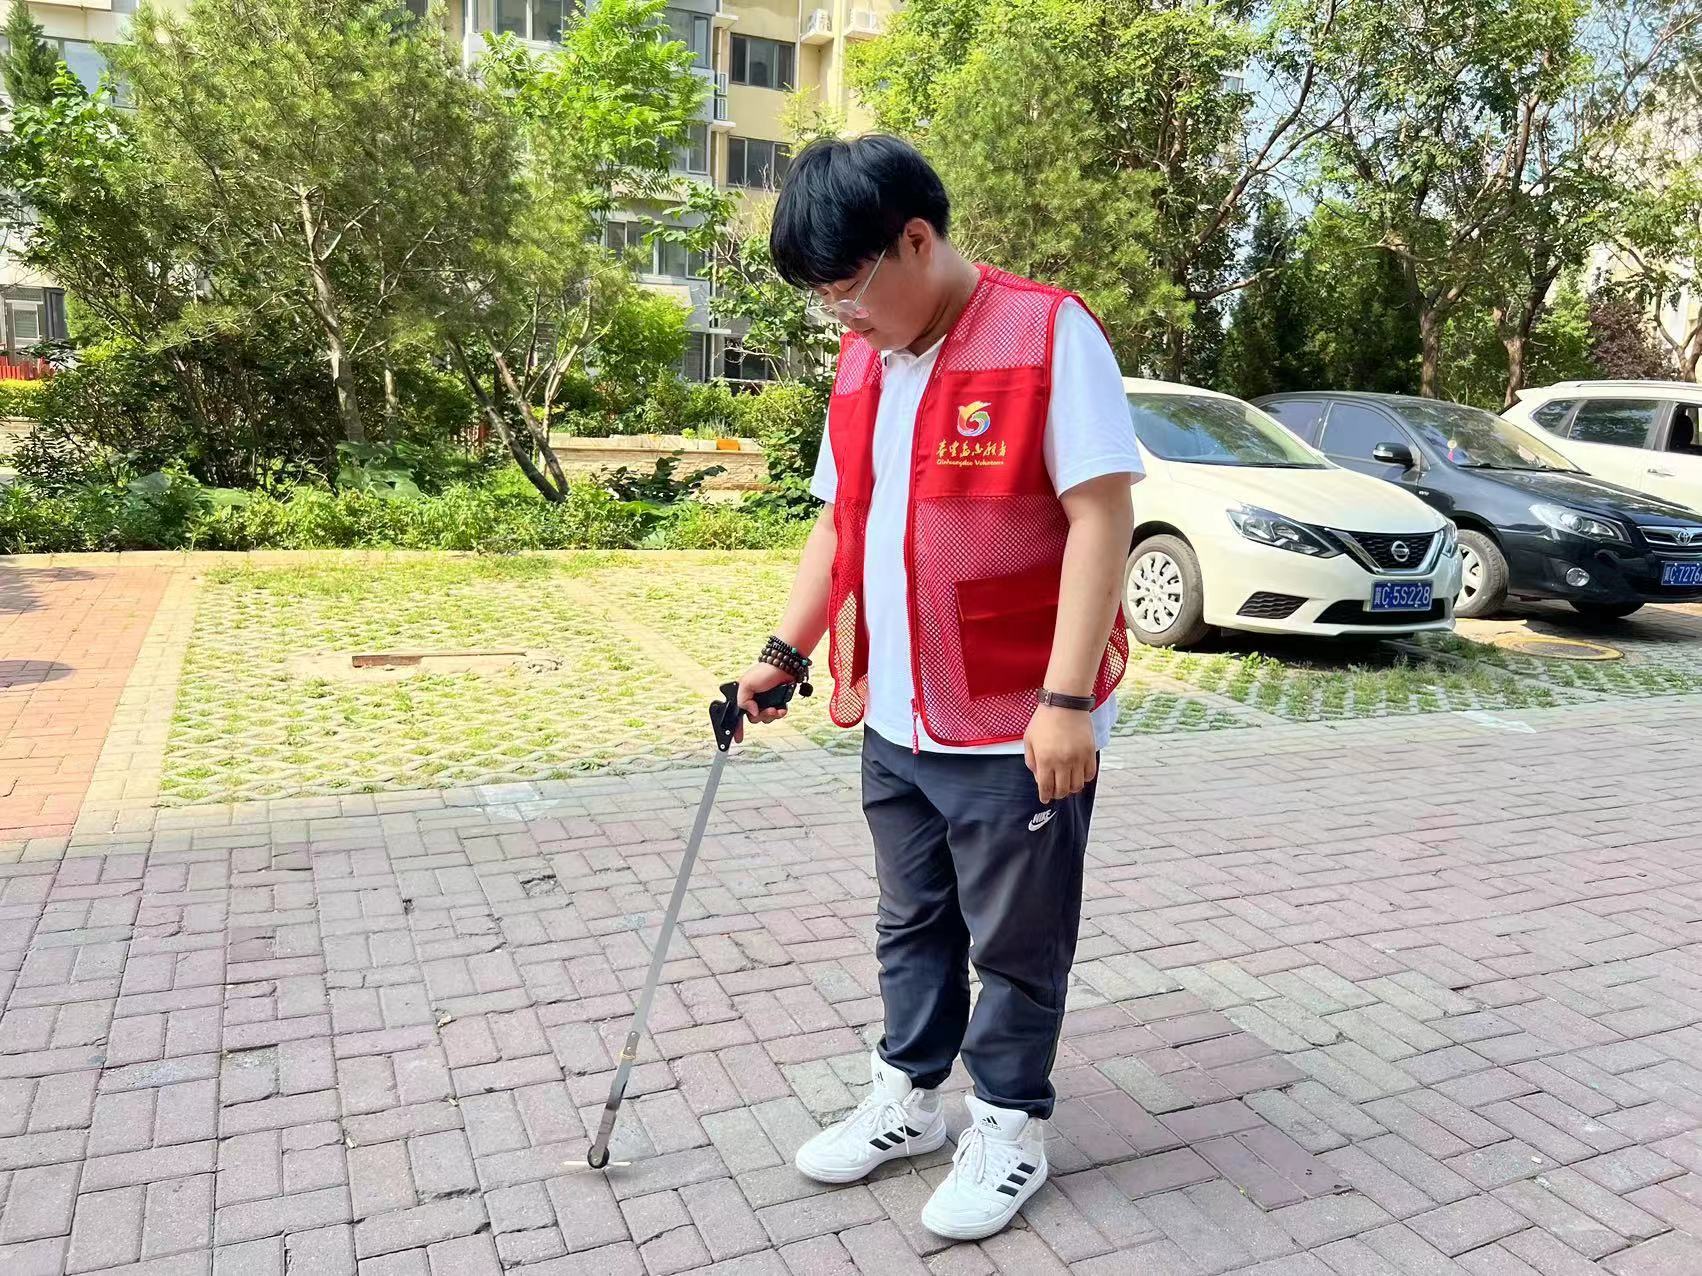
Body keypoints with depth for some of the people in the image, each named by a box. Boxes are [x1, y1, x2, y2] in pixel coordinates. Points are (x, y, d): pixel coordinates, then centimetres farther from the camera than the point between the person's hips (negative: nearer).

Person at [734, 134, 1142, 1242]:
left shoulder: (1048, 333, -13)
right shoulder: (861, 361, 9)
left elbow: (1100, 515, -17)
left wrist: (1066, 700, -21)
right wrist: (786, 653, 11)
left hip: (1018, 727, -6)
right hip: (894, 721, 7)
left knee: (1015, 942, 10)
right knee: (912, 925, 20)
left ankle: (1013, 1125, 31)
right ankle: (908, 1098, 39)